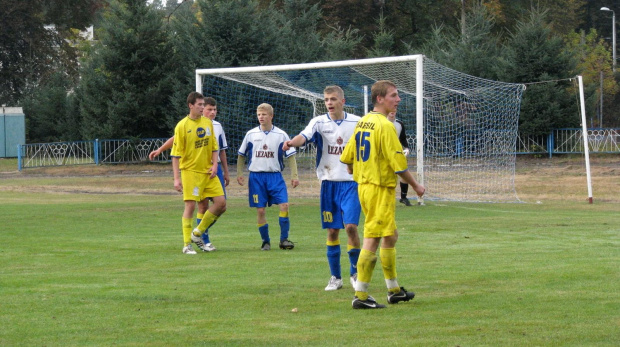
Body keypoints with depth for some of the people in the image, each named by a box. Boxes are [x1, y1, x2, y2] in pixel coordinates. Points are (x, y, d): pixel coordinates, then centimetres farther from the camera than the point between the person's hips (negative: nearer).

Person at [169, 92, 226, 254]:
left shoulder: (208, 122, 8)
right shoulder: (182, 126, -8)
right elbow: (176, 154, -8)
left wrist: (214, 164, -1)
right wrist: (177, 178, -12)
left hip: (208, 171, 6)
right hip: (190, 171, -6)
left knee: (221, 203, 0)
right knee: (190, 205, -8)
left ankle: (198, 233, 15)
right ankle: (187, 245, 1)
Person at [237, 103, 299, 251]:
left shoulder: (281, 135, 0)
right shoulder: (251, 134, 4)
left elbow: (291, 155, 4)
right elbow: (241, 155, 14)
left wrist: (294, 176, -2)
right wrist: (239, 173, 8)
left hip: (275, 176, -1)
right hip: (256, 176, 1)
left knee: (284, 205, -15)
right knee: (260, 210, 0)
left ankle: (284, 239, -5)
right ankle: (265, 241, 13)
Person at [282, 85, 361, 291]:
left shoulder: (356, 123, 2)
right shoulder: (319, 122, -2)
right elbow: (304, 136, -22)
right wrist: (292, 142, -43)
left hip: (350, 183, -1)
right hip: (328, 183, 1)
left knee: (351, 226, -13)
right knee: (332, 231, 4)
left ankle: (355, 272, 5)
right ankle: (335, 277, 17)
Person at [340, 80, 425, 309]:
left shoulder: (362, 122, 11)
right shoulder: (385, 125, -17)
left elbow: (347, 157, 15)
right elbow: (398, 163, -18)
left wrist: (358, 175, 29)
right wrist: (416, 186, -5)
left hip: (363, 186, 10)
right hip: (381, 189, -10)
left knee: (390, 236, 19)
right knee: (372, 240, -7)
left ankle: (394, 290, 28)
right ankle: (360, 296, -6)